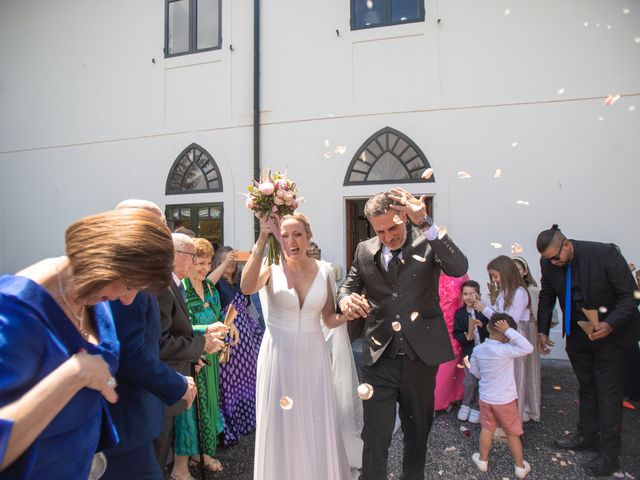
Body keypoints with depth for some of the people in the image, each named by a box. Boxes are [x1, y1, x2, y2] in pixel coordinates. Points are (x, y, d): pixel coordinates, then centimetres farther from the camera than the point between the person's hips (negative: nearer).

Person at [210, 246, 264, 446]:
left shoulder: (240, 281, 11)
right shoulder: (217, 282, -6)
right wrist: (225, 263, -26)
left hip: (245, 332, 6)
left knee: (246, 374, 14)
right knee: (229, 378, -1)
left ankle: (246, 417, 31)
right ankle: (229, 425, 13)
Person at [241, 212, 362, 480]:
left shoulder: (324, 271, -1)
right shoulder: (272, 269, -8)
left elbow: (330, 319, 6)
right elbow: (246, 288, -32)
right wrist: (262, 239, -31)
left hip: (313, 357, 2)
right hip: (279, 356, -2)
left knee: (318, 426, 12)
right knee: (282, 427, 11)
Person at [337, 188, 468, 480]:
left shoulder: (427, 242, -6)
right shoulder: (365, 251, 2)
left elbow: (459, 268, -23)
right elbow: (347, 286, 9)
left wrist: (425, 223, -32)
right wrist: (345, 300, -17)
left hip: (421, 356, 0)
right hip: (379, 358, 1)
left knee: (418, 431, 20)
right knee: (374, 437, 1)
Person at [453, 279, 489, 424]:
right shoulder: (459, 313, -1)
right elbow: (456, 333, -2)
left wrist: (482, 325, -22)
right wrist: (466, 337, -21)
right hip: (469, 351, 0)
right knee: (470, 381, -2)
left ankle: (476, 407, 27)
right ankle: (466, 404, 23)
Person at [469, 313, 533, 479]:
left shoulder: (478, 349, -7)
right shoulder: (504, 350, -26)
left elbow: (474, 371, 5)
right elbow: (528, 348, -29)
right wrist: (509, 331, -26)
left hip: (485, 398, 4)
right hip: (505, 400, -4)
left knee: (487, 429, 21)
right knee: (513, 433, 14)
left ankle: (483, 460, 33)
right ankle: (520, 467, 29)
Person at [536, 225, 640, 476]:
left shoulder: (605, 253, -25)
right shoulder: (548, 263, -12)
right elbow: (547, 297, 3)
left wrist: (609, 325, -32)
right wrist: (542, 330, -1)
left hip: (610, 331, -4)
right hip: (576, 332, 4)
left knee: (608, 391, 1)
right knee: (586, 386, 17)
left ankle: (608, 453, 14)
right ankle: (587, 436, 33)